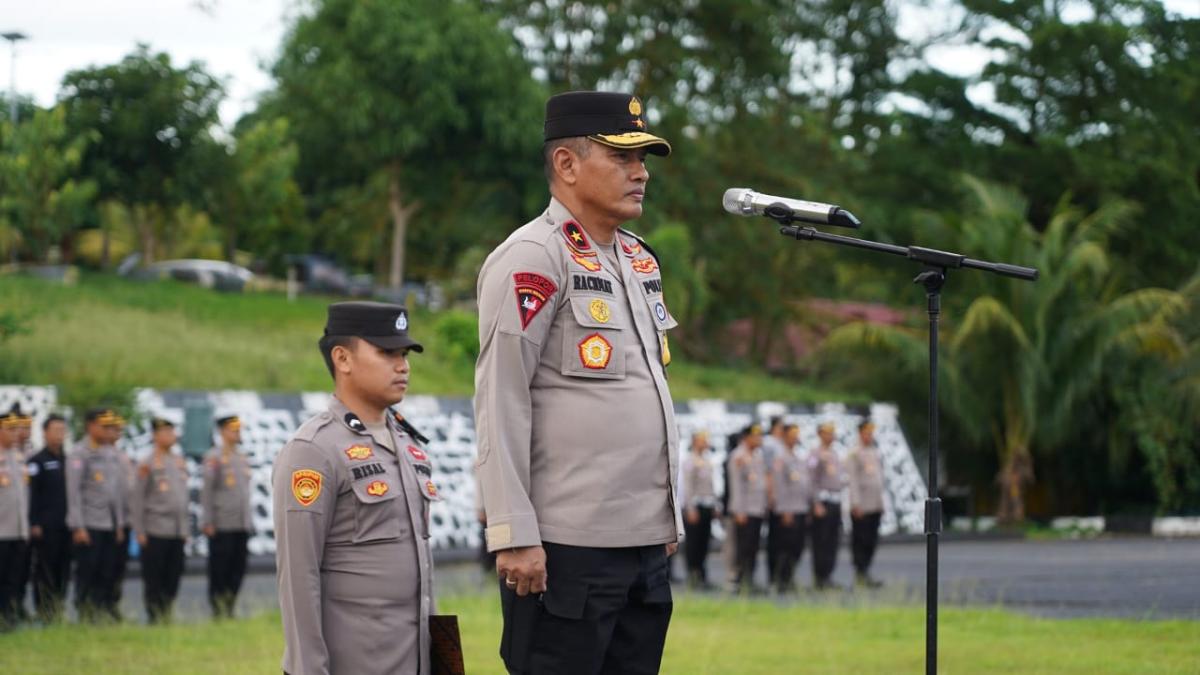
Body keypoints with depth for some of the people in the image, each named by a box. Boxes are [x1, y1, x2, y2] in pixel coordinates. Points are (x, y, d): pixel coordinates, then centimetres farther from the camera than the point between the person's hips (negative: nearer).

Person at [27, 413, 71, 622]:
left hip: (66, 526, 5)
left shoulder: (68, 460, 14)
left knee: (63, 571, 6)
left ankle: (59, 610, 13)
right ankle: (45, 611, -2)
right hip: (45, 527, -5)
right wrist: (34, 524, -13)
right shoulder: (37, 461, -2)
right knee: (45, 572, -4)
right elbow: (32, 494, -6)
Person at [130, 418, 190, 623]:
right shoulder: (147, 464, -4)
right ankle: (154, 619, 5)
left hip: (177, 532, 5)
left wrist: (185, 528, 16)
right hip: (155, 533, -5)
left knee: (173, 578, 6)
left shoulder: (180, 462, 13)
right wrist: (140, 531, -10)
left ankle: (167, 616, 13)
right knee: (153, 581, -1)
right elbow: (137, 500, -6)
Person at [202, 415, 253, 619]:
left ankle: (229, 609, 13)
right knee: (219, 571, -1)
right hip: (222, 526, -6)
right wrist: (208, 522, -12)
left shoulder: (243, 459, 15)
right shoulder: (214, 458, -5)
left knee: (238, 570, 6)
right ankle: (218, 611, 5)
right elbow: (207, 491, -8)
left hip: (242, 525, 6)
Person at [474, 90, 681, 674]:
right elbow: (500, 401, -14)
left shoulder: (639, 260, 17)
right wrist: (514, 536, -19)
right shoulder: (533, 258, -9)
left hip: (648, 543, 8)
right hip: (567, 547, -8)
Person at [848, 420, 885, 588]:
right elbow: (853, 479, -10)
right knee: (860, 540, -4)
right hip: (861, 505, -7)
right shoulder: (855, 454, -5)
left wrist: (882, 501, 15)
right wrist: (856, 503, -15)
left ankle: (864, 572, 14)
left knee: (872, 540, 8)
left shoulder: (876, 453, 15)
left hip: (876, 504, 7)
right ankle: (861, 572, -2)